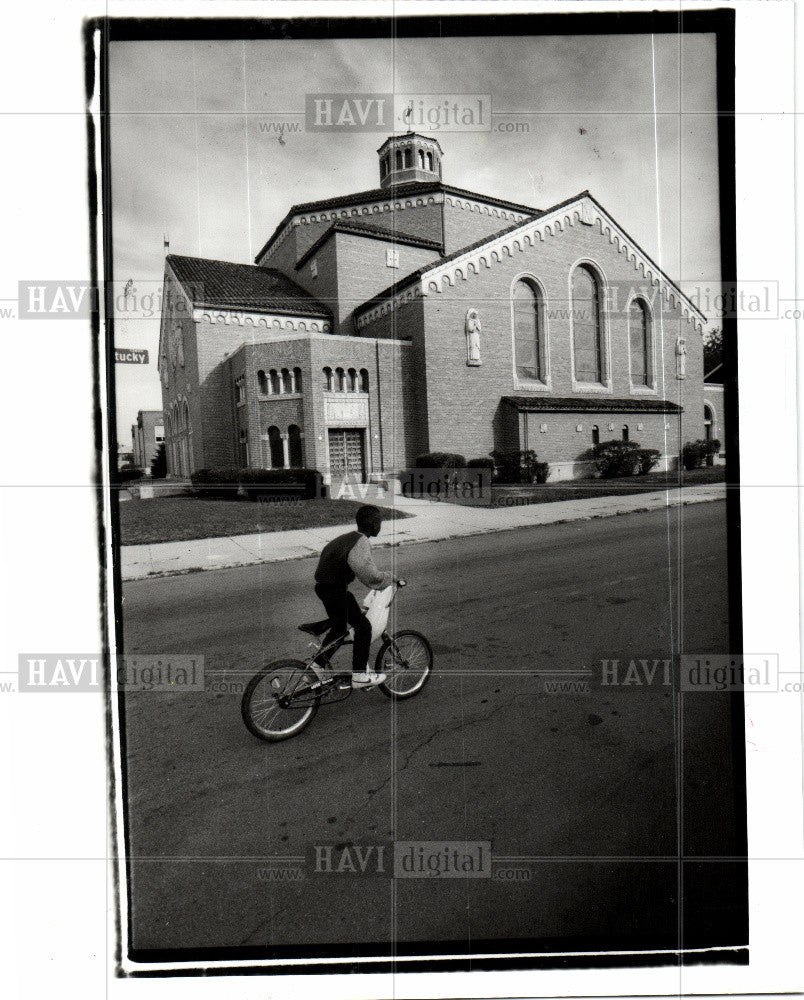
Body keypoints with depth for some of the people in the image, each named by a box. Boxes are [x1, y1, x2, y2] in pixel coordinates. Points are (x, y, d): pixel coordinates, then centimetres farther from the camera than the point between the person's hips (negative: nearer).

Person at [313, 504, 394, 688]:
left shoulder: (347, 537, 13)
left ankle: (318, 665, 38)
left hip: (323, 587, 10)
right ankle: (359, 675, 4)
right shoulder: (361, 543, -17)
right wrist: (390, 579, -8)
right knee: (363, 626, 0)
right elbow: (371, 575, -26)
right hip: (337, 590, -10)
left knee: (339, 627, 26)